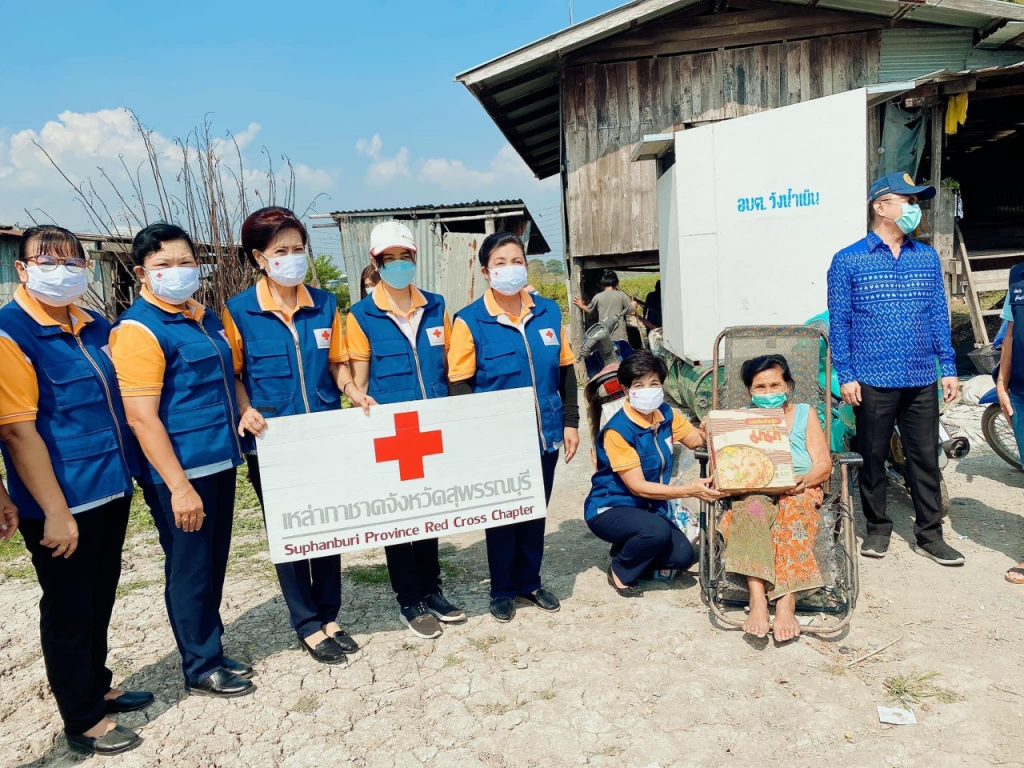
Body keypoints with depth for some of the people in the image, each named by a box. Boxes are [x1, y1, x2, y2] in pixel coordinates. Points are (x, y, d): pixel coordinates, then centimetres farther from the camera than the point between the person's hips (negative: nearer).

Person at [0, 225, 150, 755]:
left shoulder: (95, 326, 6)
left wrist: (127, 473, 12)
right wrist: (54, 513, -18)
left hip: (111, 491, 7)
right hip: (62, 503, -7)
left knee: (101, 597, 21)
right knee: (68, 609, 9)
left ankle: (97, 687, 41)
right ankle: (83, 721, 26)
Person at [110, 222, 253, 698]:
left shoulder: (204, 317, 10)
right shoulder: (139, 330, -15)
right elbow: (142, 417, -19)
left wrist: (244, 410, 10)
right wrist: (179, 487, -21)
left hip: (219, 463, 8)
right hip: (179, 474, -8)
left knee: (213, 564, 18)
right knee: (189, 569, 6)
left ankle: (212, 650, 35)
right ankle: (201, 668, 23)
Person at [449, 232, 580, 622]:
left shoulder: (548, 312, 2)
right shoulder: (469, 321, -10)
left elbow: (565, 370, 8)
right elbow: (459, 385, -9)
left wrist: (570, 422, 6)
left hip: (545, 434, 4)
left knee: (536, 512, 16)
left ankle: (530, 581, 36)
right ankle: (502, 589, 29)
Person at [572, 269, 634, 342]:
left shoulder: (598, 297, 4)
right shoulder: (621, 295, -1)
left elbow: (588, 310, 20)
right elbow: (632, 312, 2)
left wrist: (581, 306, 41)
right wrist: (633, 305, 24)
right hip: (619, 336, -2)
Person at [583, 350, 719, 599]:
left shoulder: (665, 414, -4)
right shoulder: (617, 430, -23)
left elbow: (697, 439, 7)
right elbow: (637, 487, -23)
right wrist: (689, 491, -29)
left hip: (648, 508, 6)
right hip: (609, 509, -6)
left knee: (682, 556, -14)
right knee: (657, 530, -34)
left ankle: (628, 548, 15)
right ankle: (620, 571, -4)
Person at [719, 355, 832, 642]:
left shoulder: (804, 414, 15)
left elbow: (824, 464, 5)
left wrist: (806, 480, -17)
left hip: (800, 492, 0)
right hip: (752, 492, 1)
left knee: (792, 509, -36)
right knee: (751, 508, -35)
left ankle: (786, 604, -46)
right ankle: (757, 600, -47)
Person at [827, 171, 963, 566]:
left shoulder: (927, 257, 9)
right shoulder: (848, 261, -3)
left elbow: (938, 315, 11)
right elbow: (839, 322, -3)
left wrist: (948, 367, 7)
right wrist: (845, 375, -8)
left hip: (922, 381, 3)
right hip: (873, 382, -3)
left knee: (925, 458, 8)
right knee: (872, 458, 8)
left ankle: (929, 534, 20)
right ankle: (877, 529, 24)